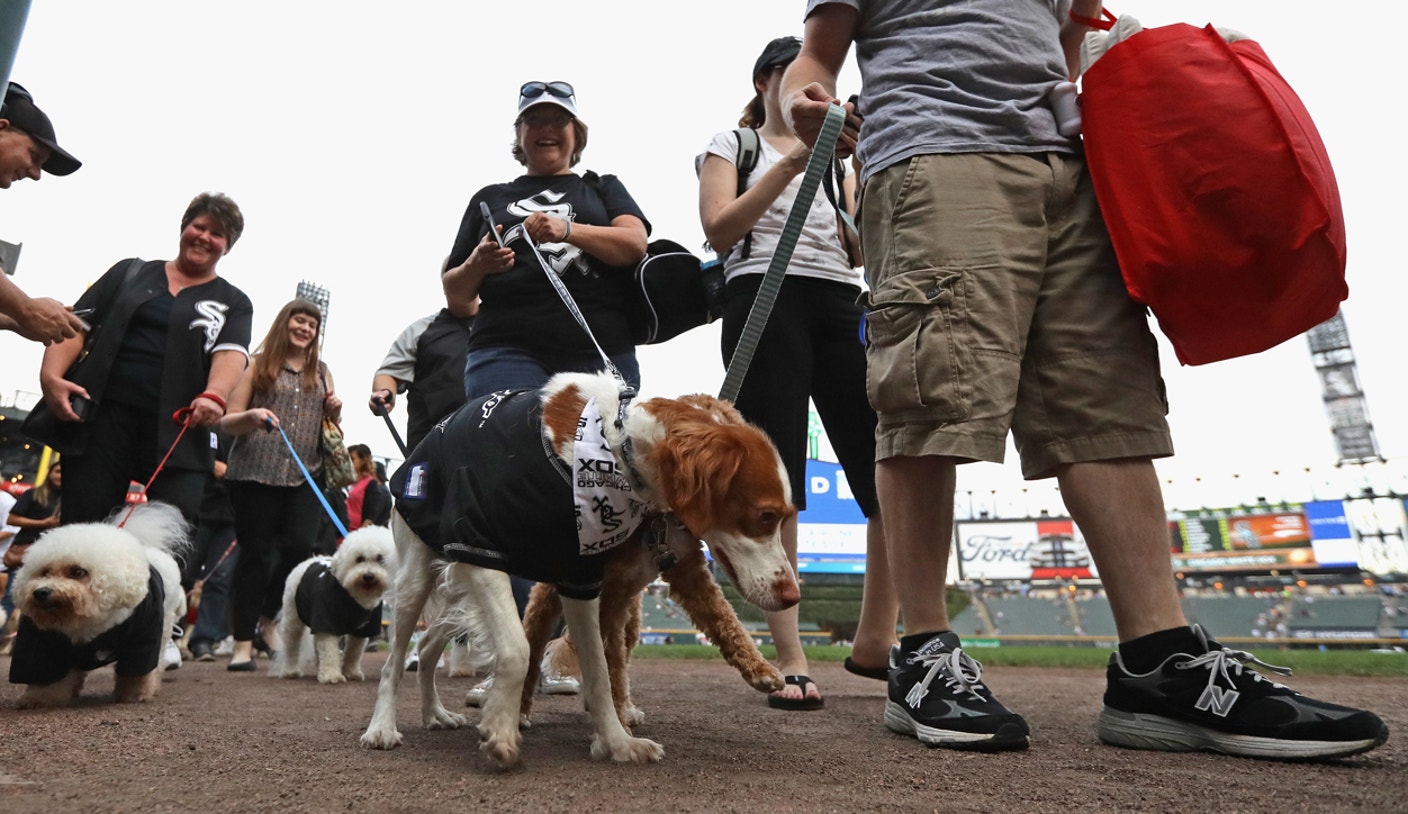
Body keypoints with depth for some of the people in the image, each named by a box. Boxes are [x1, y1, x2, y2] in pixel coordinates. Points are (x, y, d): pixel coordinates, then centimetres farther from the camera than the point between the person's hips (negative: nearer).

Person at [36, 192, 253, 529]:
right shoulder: (130, 271, 18)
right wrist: (50, 375, -7)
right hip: (102, 417, 2)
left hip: (176, 431, -2)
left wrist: (214, 395, -27)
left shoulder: (233, 303, 13)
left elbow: (231, 352, -6)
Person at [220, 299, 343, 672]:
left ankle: (268, 621, 14)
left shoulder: (321, 372, 16)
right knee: (255, 554, 0)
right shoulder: (259, 365, 6)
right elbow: (226, 421, 3)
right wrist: (251, 416, -18)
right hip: (254, 473, -2)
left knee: (299, 546, -10)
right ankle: (243, 642, 9)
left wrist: (335, 412, -1)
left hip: (304, 476, 2)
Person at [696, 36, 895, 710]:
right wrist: (792, 162, -6)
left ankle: (875, 641, 6)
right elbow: (719, 229, -1)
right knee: (774, 477, -11)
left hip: (841, 306, 4)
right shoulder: (732, 144, 17)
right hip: (764, 298, -4)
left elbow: (857, 246, 15)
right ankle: (789, 657, -8)